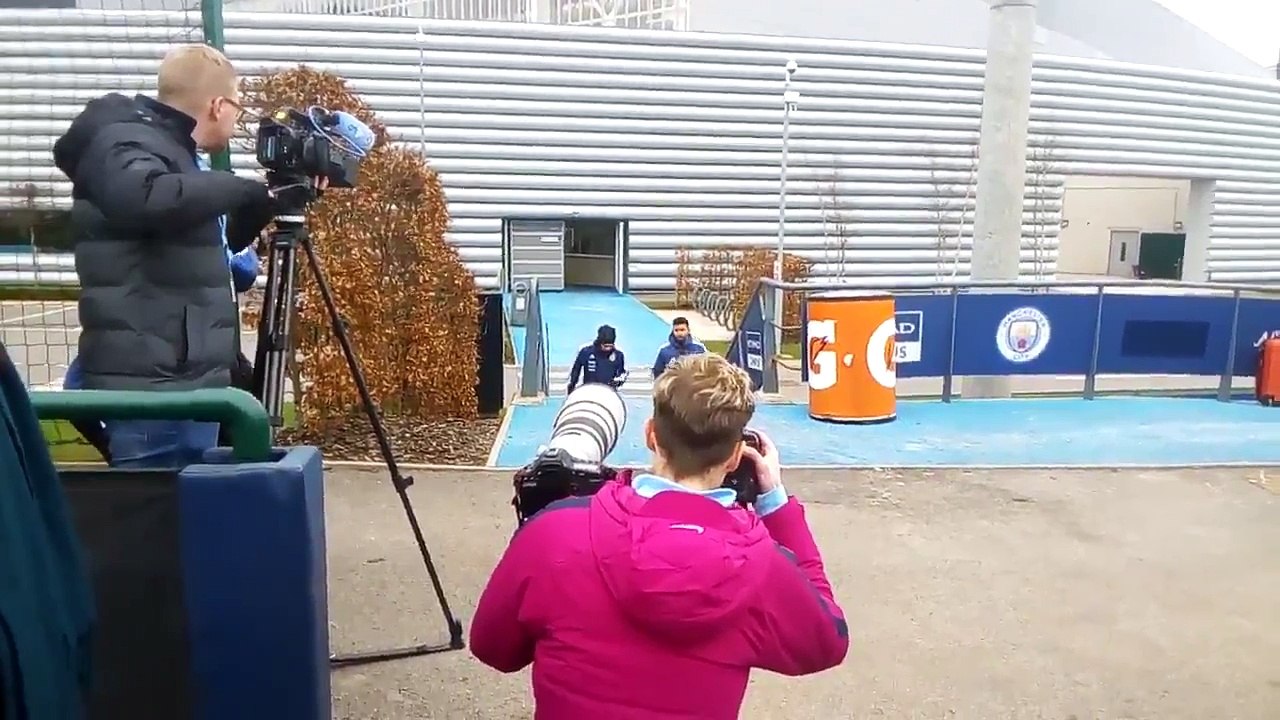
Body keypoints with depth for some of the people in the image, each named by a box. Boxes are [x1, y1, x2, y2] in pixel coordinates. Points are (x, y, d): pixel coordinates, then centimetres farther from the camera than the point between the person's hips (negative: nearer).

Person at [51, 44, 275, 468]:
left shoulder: (167, 149, 19)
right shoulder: (126, 144, -9)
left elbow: (212, 238, 29)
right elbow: (148, 199, -33)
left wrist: (264, 200, 17)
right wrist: (242, 189, -21)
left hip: (185, 379, 9)